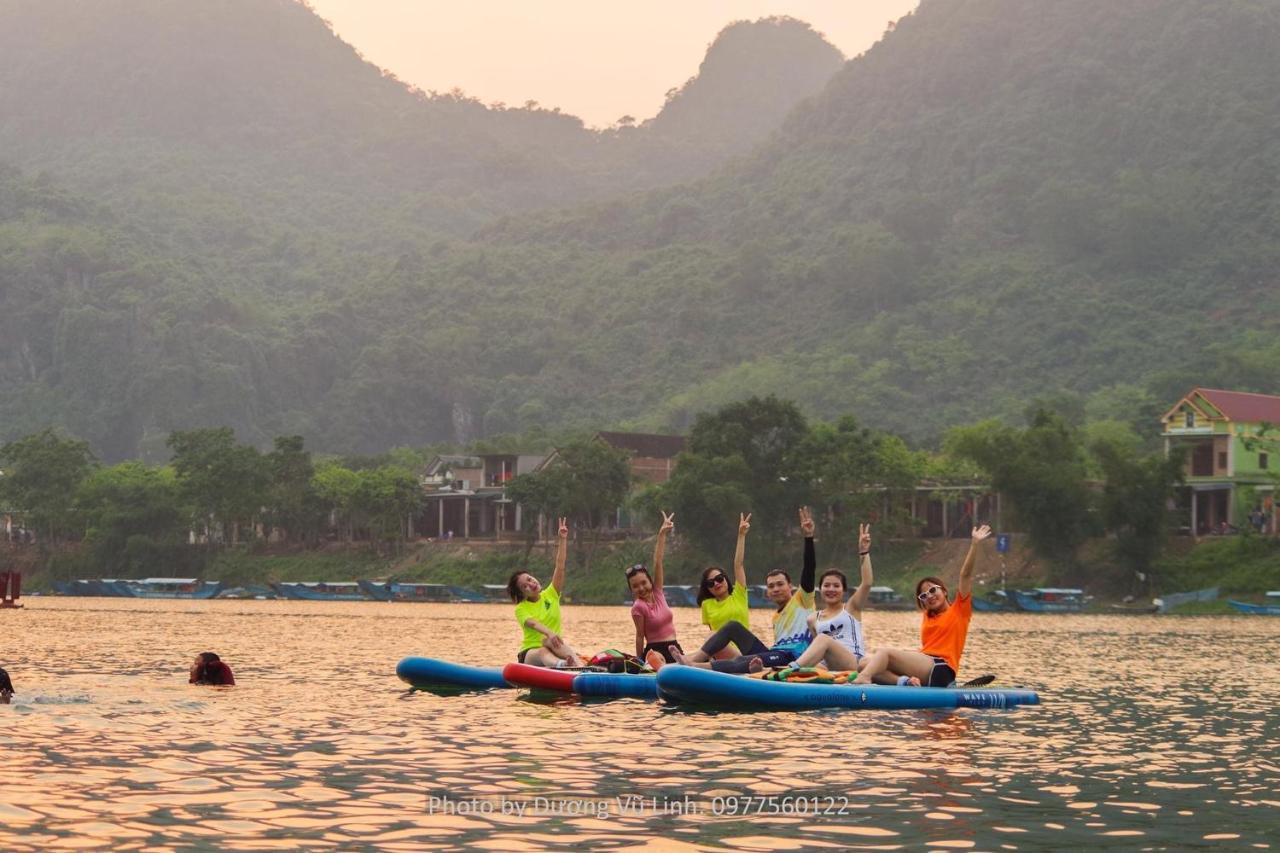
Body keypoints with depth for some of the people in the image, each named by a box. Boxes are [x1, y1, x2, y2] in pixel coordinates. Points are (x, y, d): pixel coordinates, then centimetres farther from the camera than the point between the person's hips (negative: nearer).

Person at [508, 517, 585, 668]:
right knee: (543, 653, -37)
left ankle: (579, 666, -63)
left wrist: (563, 539, -6)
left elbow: (560, 567, 3)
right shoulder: (521, 609, 1)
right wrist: (549, 632, -43)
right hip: (530, 653, -2)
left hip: (553, 648, 2)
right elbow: (533, 623, -22)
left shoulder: (550, 595, 13)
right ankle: (561, 665, -73)